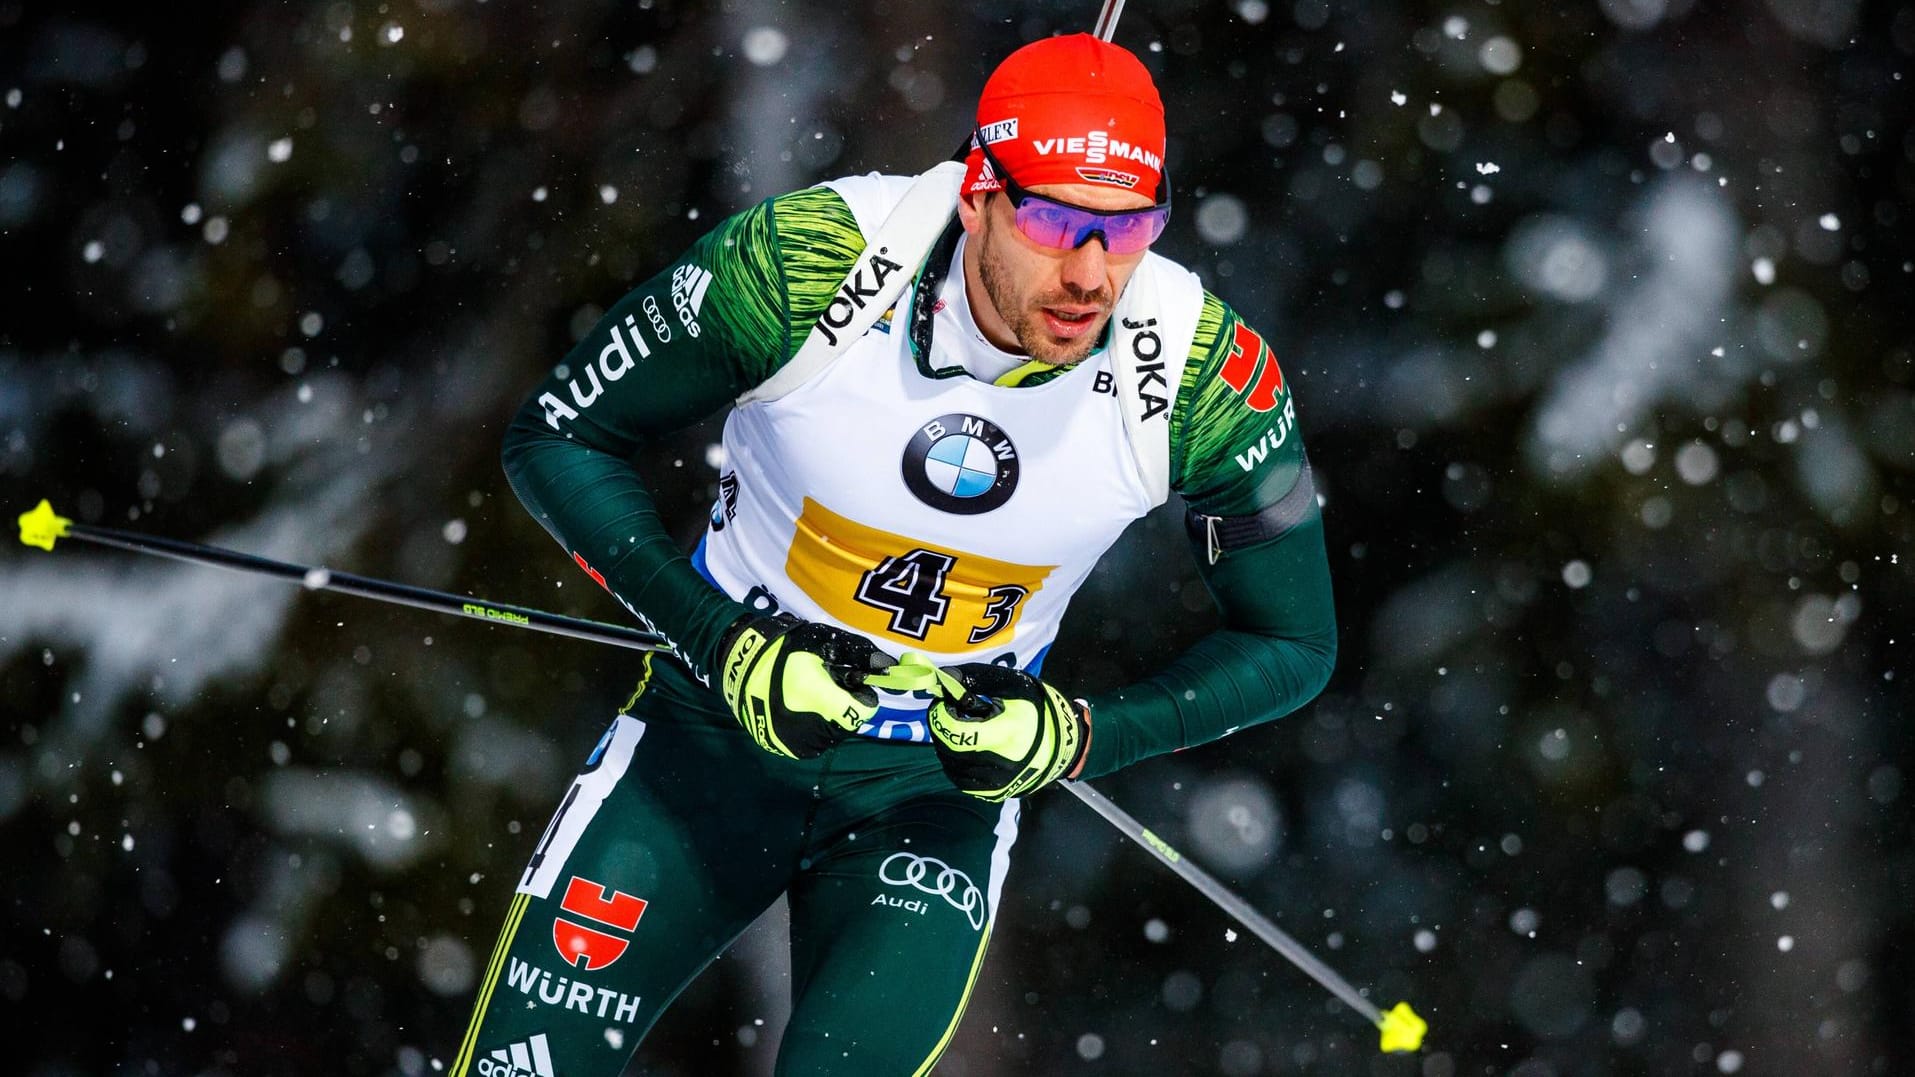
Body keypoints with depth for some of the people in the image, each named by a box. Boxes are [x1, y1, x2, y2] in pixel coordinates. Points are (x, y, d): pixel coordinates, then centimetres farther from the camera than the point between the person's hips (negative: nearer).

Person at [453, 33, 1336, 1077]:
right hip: (721, 713, 0)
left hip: (945, 783, 0)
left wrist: (1080, 738, -19)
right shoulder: (803, 263, -25)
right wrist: (724, 645, -22)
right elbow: (557, 437, -11)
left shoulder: (1208, 379, -20)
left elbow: (1291, 645, -4)